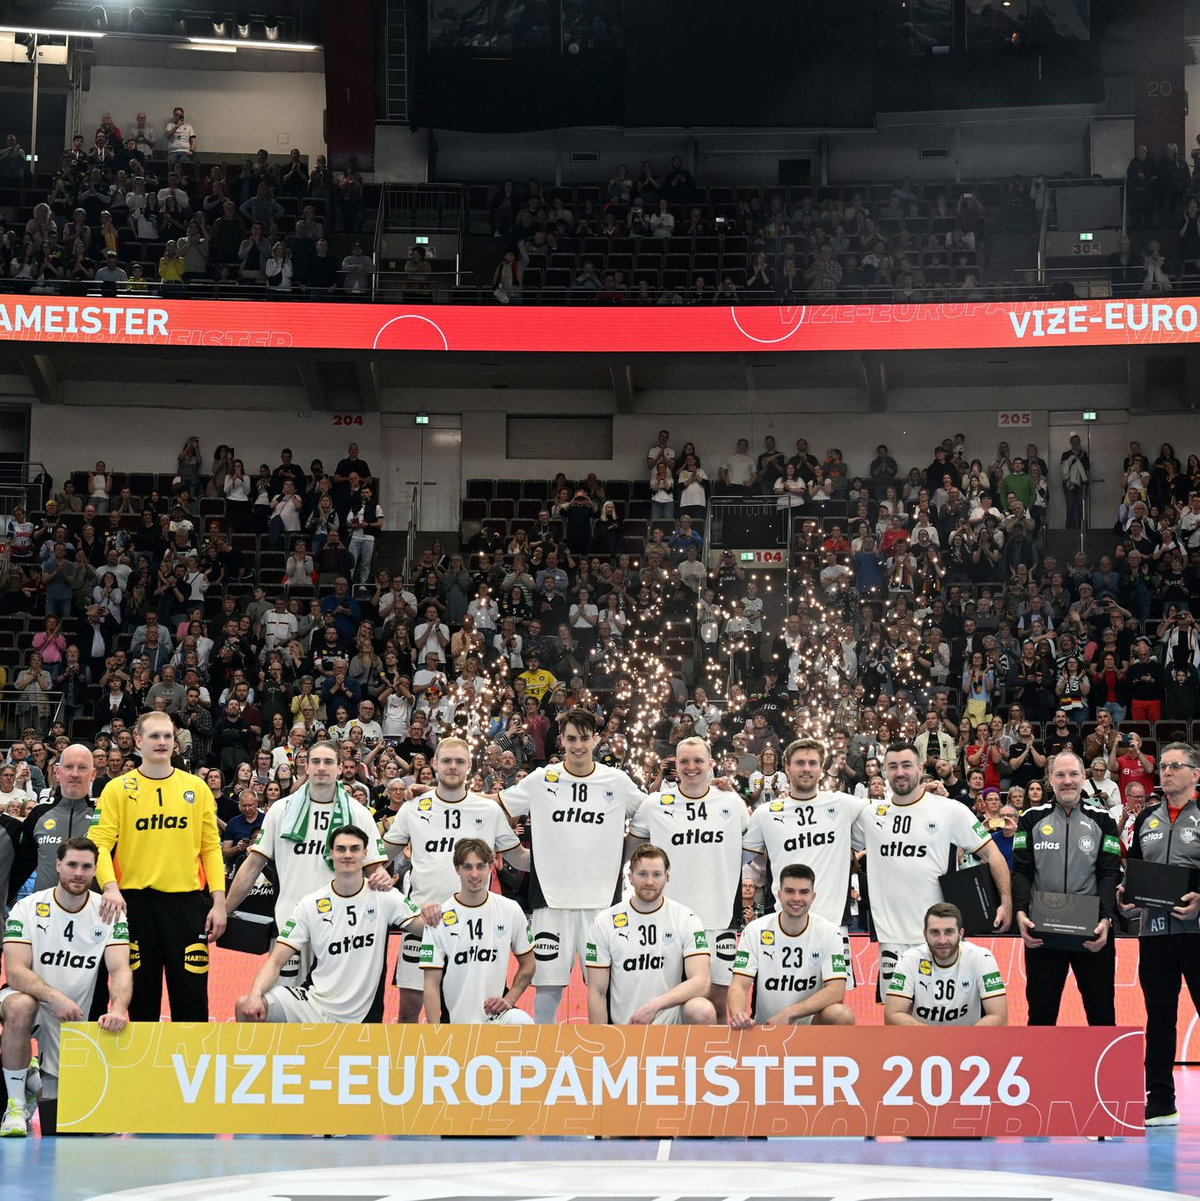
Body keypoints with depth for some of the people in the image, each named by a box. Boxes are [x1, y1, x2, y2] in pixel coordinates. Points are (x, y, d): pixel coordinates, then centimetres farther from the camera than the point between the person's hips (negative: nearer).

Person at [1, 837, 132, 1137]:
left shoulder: (108, 913, -5)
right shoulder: (28, 908, -11)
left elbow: (120, 969, -14)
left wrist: (118, 1009, -35)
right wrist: (54, 997, -37)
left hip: (75, 1022, 2)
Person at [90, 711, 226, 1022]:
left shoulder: (197, 788, 7)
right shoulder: (117, 789, 2)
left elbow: (211, 847, 7)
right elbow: (100, 843, -5)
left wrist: (218, 901, -2)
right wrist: (109, 886, -22)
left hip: (186, 901, 1)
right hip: (134, 902, -1)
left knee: (192, 994, 0)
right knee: (142, 994, 7)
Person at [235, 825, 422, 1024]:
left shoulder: (383, 897, 0)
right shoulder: (310, 905, 1)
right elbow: (276, 961, -3)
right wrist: (255, 994, -24)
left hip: (355, 1018, 0)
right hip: (314, 1003, 1)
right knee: (246, 1006, -21)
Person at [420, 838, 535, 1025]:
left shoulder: (511, 910, 1)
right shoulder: (439, 917, -5)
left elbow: (527, 964, 12)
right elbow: (432, 983, -6)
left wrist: (509, 1000, -4)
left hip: (495, 1011, 0)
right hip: (454, 1019, 0)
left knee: (523, 1024, -32)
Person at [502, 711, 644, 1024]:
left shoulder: (617, 781, 5)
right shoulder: (541, 780, 2)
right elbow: (495, 807, 10)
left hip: (602, 897, 1)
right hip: (552, 896, -1)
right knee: (547, 983, 0)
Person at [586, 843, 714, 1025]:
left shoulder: (686, 920, 1)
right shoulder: (604, 922, 4)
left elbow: (701, 983, -11)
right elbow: (597, 992, 4)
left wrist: (655, 1005, -24)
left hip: (673, 1023, 1)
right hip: (622, 1028, -1)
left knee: (703, 1011, -30)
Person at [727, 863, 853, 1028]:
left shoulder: (829, 933, -5)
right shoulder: (755, 931, -4)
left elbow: (836, 990, -14)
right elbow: (739, 985, -10)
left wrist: (788, 1014, -25)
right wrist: (738, 1014, -35)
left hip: (809, 1023, 1)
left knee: (842, 1015, -32)